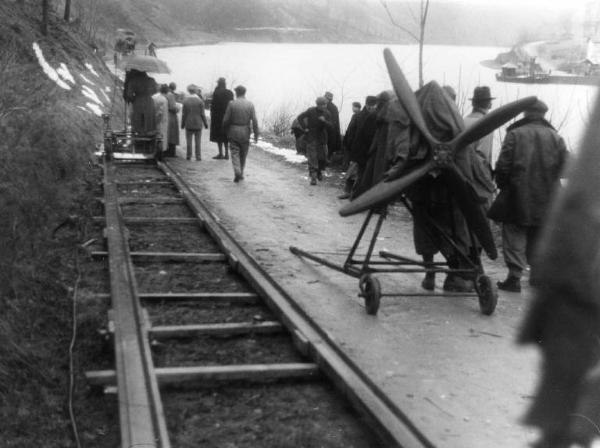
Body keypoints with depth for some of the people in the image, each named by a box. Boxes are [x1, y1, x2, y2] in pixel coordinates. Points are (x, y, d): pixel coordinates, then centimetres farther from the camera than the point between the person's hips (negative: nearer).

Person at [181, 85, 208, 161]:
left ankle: (189, 156, 9)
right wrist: (205, 123, 5)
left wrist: (182, 124, 7)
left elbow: (184, 114, -3)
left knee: (189, 141, 7)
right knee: (197, 141, 5)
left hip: (188, 124, 0)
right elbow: (202, 114, -4)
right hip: (198, 124, 0)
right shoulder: (200, 101, -6)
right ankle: (198, 156, 5)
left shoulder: (185, 101, -6)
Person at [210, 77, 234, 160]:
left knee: (218, 135, 3)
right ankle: (226, 154, 13)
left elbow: (213, 104, -13)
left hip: (218, 116, -5)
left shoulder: (216, 93, -12)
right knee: (226, 136, 12)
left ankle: (220, 153, 3)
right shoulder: (230, 93, 1)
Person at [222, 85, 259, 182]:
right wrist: (256, 134, -2)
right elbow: (254, 121, -7)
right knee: (243, 154, 16)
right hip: (245, 132, 2)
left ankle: (237, 173, -16)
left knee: (235, 153, 2)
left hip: (233, 131, -1)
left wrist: (226, 131, 11)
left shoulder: (231, 103, -6)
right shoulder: (250, 104, -3)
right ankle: (240, 173, 25)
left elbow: (226, 120, -4)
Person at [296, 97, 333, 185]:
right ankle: (313, 177, -6)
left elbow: (330, 126, -8)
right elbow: (300, 117, -2)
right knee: (312, 158, -8)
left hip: (322, 138, 3)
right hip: (311, 138, -3)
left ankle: (319, 171, 33)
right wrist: (305, 128, -9)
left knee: (323, 158, 5)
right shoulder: (311, 111, -9)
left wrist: (324, 121, -28)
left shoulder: (327, 114, -1)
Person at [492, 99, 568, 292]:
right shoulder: (556, 138, 4)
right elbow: (564, 166, 1)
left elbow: (503, 166, -10)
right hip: (545, 200, 4)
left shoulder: (515, 135, -6)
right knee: (538, 238, 16)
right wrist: (549, 182, 15)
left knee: (514, 234, 2)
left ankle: (515, 276, -4)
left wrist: (502, 184, 5)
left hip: (518, 196, -4)